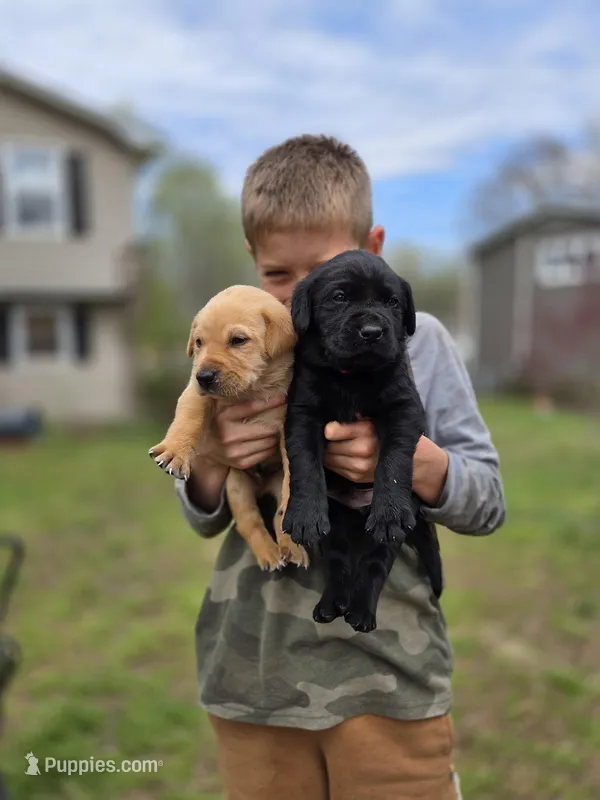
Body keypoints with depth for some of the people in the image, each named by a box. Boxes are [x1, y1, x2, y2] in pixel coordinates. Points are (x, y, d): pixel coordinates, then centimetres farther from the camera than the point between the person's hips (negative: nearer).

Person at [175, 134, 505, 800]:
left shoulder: (418, 343, -5)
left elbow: (488, 504, -2)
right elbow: (203, 520, 7)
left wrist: (412, 459, -21)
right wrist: (211, 463, -15)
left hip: (388, 674, -1)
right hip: (256, 675, 2)